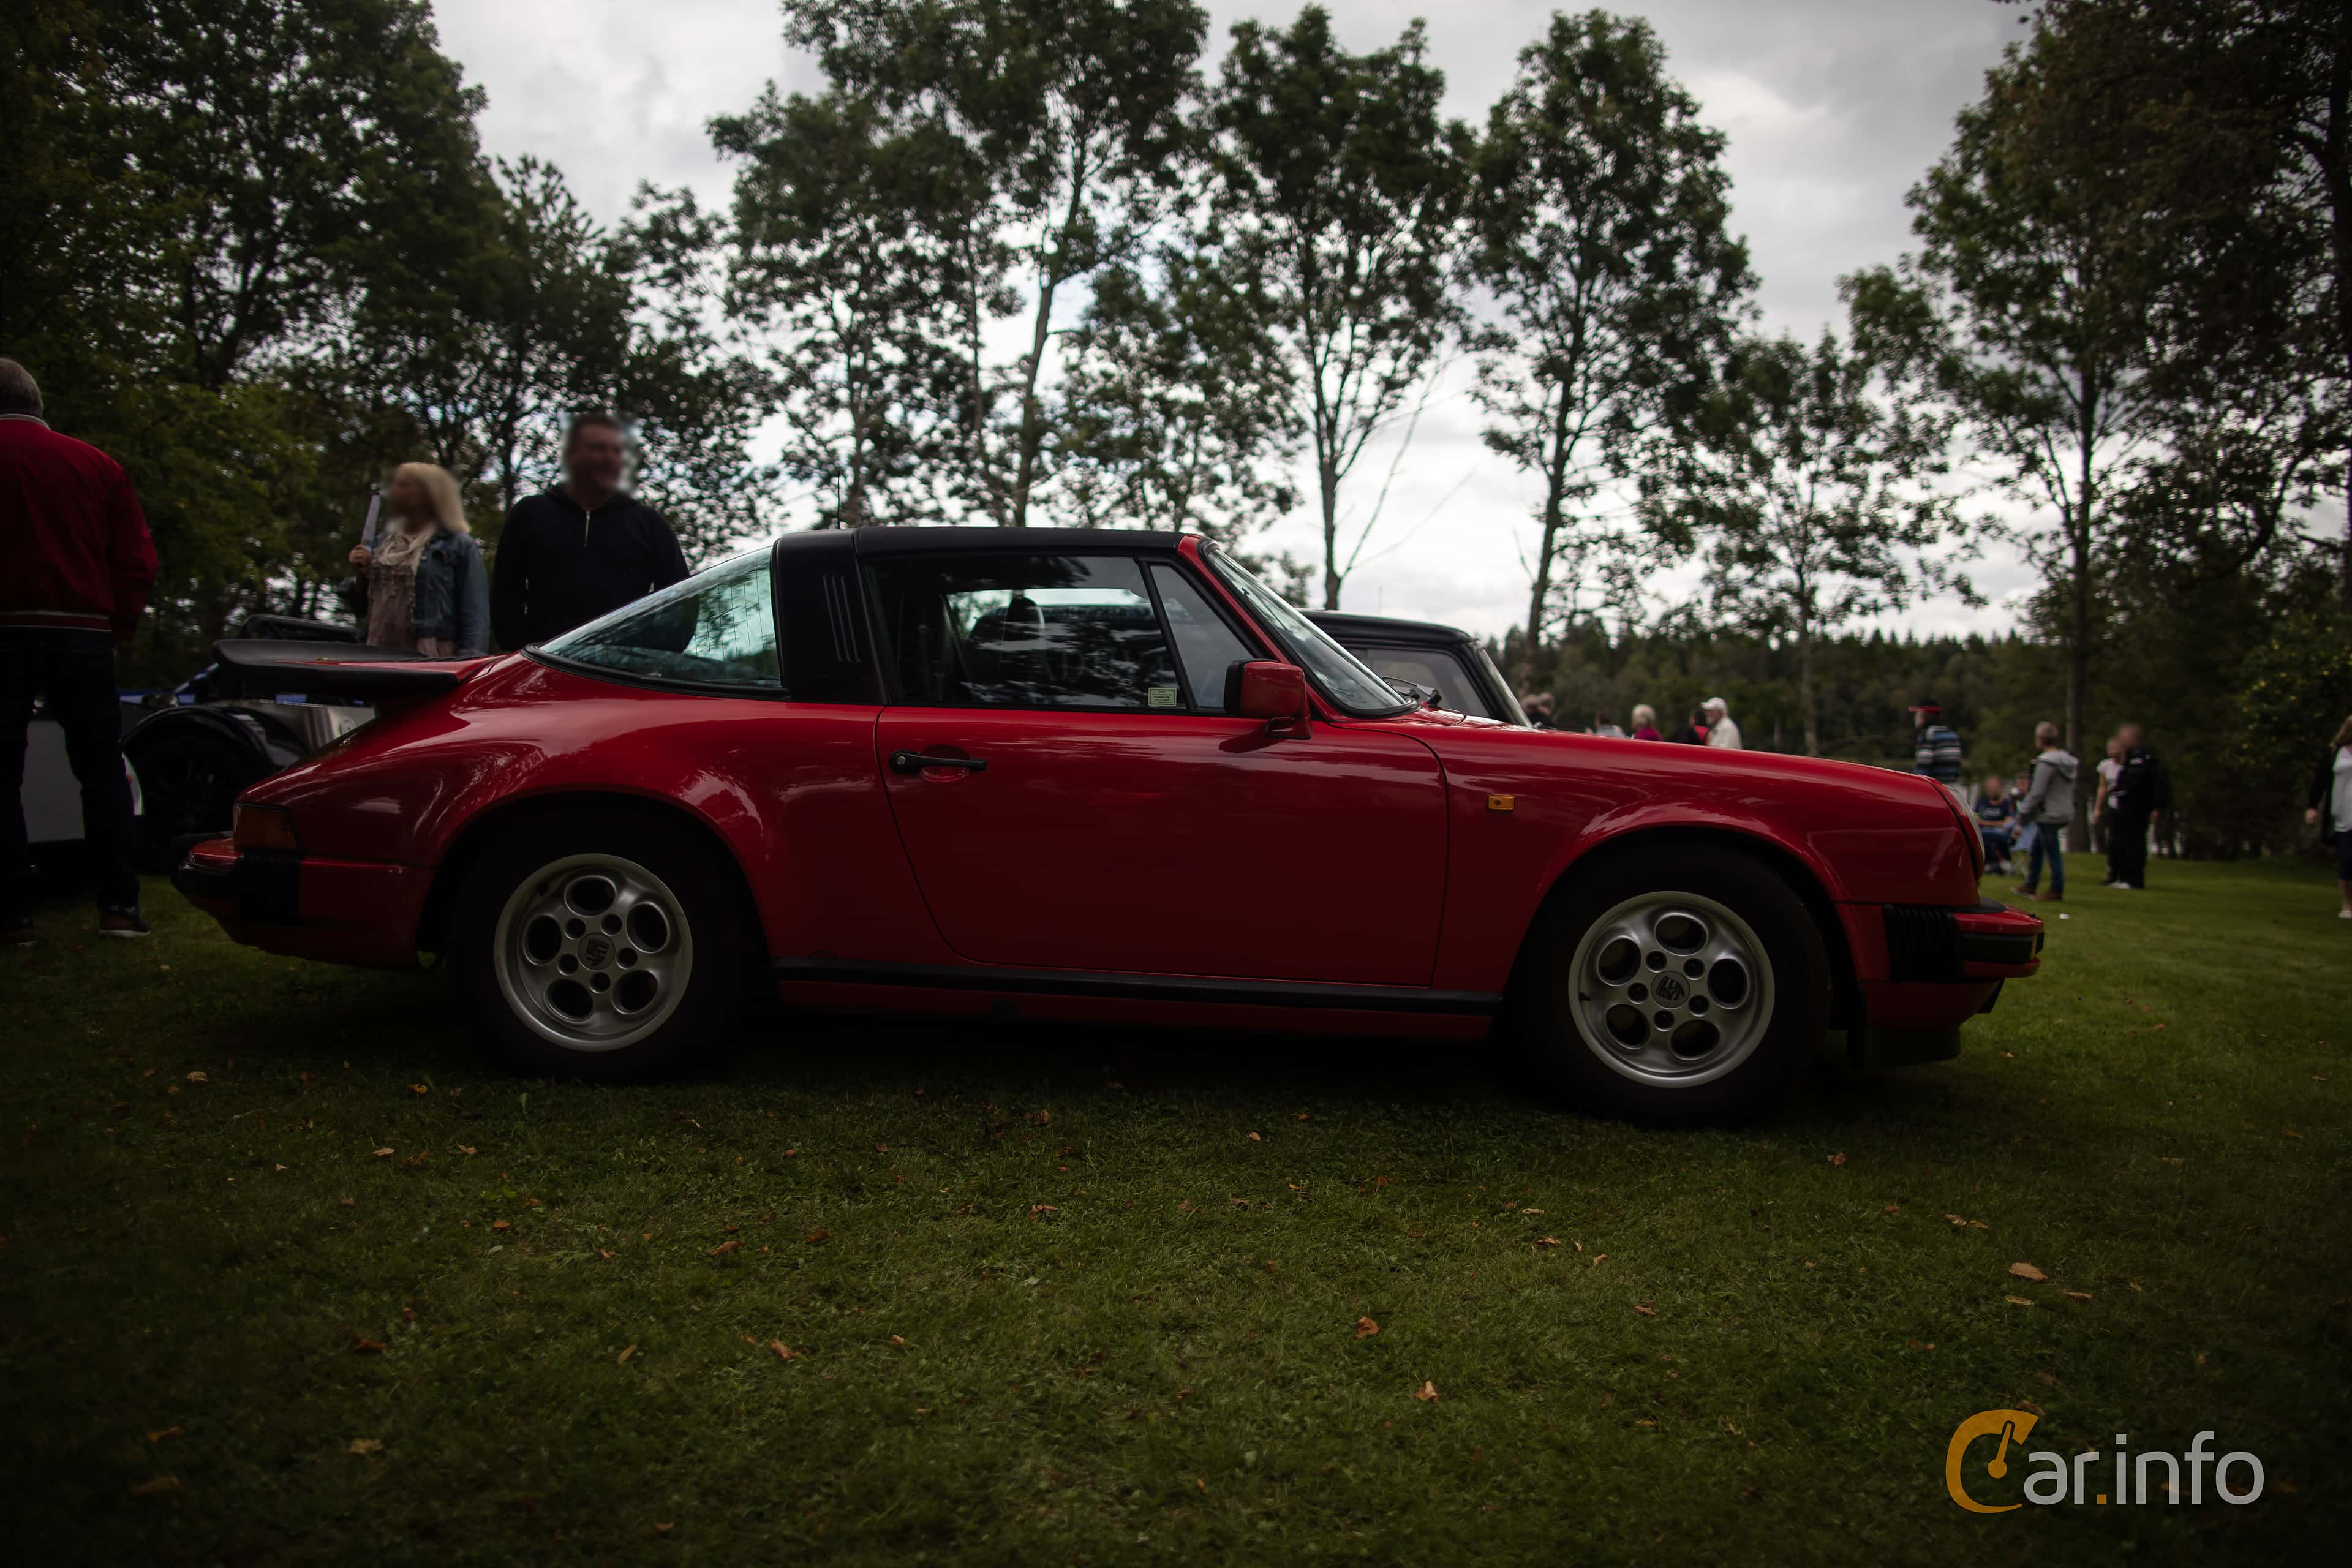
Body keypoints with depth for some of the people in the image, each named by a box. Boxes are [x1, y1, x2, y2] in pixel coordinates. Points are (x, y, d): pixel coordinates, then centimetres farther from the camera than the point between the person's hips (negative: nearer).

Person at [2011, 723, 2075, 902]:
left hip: (2049, 815, -9)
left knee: (2052, 852, 1)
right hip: (2065, 812, 9)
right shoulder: (2067, 760, 8)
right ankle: (2030, 885, 27)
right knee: (2036, 850, 18)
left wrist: (2023, 813, -10)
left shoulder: (2046, 762, -20)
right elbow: (2071, 788, 16)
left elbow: (2037, 793, -19)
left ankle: (2056, 891, 10)